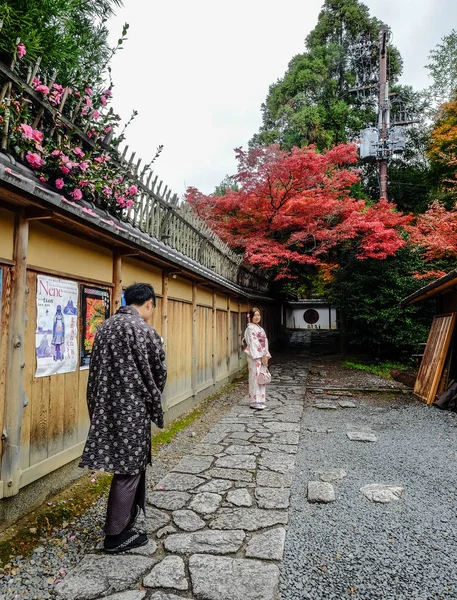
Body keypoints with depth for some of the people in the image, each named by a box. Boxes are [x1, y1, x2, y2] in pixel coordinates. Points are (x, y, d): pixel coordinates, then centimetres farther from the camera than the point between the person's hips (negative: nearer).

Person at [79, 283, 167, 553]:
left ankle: (125, 518, 39)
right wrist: (153, 402, 10)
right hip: (132, 409, -8)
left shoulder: (106, 326, 8)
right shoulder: (143, 330, -16)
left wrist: (102, 403, 16)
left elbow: (98, 369, 11)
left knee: (129, 465, 22)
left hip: (106, 406, 8)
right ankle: (116, 535, 20)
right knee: (128, 470, 6)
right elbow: (158, 373, -9)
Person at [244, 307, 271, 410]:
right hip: (255, 356, -8)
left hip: (262, 356, 8)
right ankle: (255, 402, 0)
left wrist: (266, 356, 7)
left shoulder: (260, 328, 17)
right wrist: (261, 356, -16)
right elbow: (253, 343, -15)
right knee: (256, 377, -6)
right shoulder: (250, 328, -9)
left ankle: (260, 400, 18)